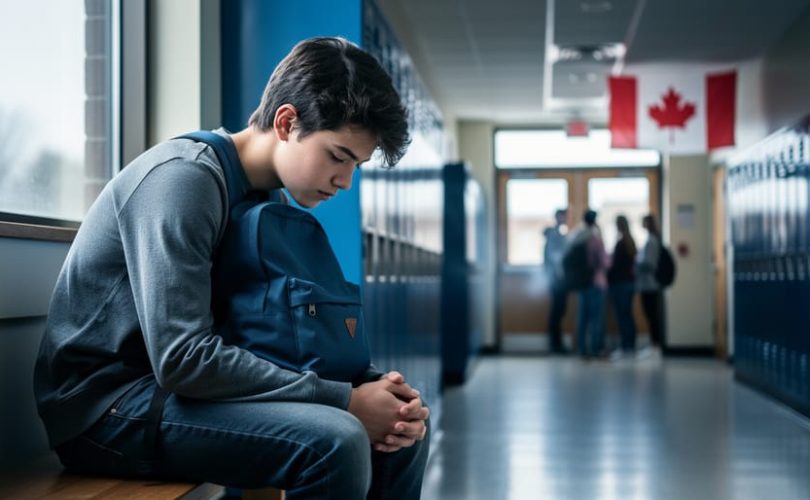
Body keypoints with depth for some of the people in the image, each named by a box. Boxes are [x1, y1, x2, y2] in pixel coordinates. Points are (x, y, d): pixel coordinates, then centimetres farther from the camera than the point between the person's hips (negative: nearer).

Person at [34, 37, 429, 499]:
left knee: (404, 429, 1)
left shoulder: (267, 199, 8)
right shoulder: (183, 177, -19)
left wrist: (375, 387, -11)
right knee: (333, 440, -29)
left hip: (173, 390, 9)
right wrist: (346, 400, -24)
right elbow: (182, 359, -27)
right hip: (107, 404, -8)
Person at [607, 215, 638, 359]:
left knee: (622, 316, -7)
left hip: (619, 282, -9)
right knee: (628, 315, 11)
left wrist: (609, 278, -5)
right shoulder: (631, 242, 10)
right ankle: (631, 346, 14)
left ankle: (625, 347, -7)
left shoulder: (620, 243, -15)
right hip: (630, 281, 9)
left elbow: (615, 265, -15)